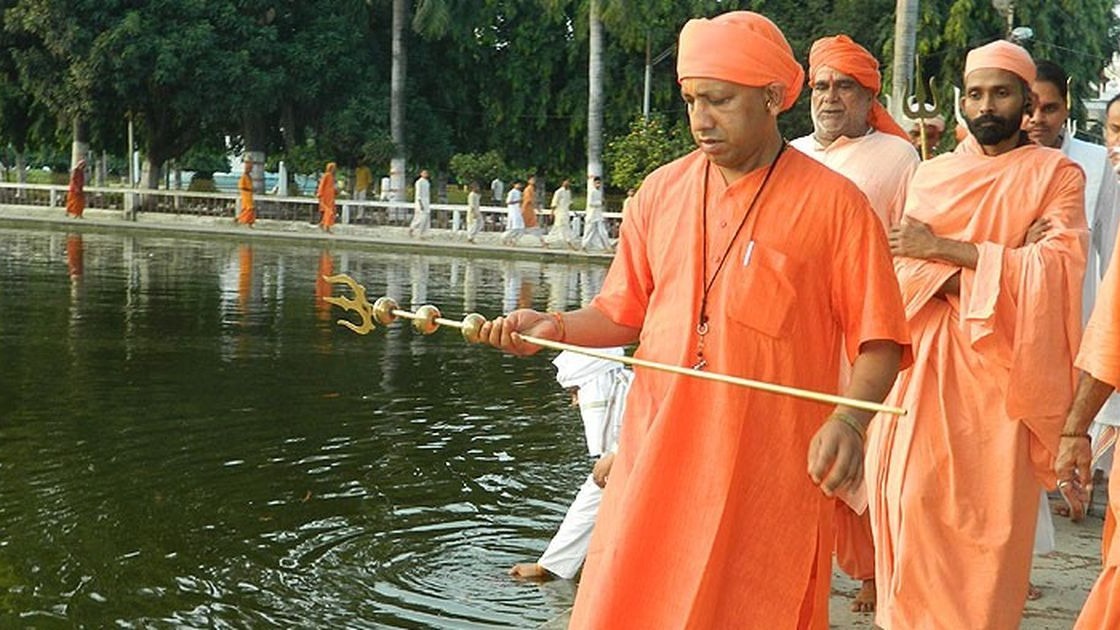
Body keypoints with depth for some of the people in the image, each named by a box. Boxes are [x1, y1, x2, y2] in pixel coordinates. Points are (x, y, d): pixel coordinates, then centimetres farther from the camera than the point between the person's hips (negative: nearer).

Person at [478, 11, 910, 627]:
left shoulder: (834, 205, -5)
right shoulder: (661, 192, 7)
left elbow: (879, 342, -5)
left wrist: (849, 420, -23)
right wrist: (556, 328, -5)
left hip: (772, 480, -3)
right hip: (655, 461, 3)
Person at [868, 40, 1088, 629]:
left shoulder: (1057, 174, 4)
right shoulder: (931, 173, 13)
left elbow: (1059, 266, -11)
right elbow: (902, 264, 2)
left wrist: (943, 249, -12)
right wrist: (997, 267, -13)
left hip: (1004, 365, -3)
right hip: (928, 359, 3)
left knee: (992, 513, -2)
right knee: (915, 495, -2)